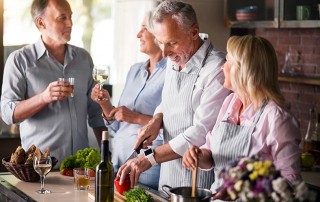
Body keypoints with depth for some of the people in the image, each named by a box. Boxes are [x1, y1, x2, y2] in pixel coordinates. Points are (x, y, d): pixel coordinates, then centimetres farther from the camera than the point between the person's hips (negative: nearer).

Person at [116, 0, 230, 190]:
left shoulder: (216, 69, -22)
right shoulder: (175, 59, 4)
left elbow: (202, 132, -24)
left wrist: (151, 158, -24)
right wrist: (157, 119, -1)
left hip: (199, 180, -7)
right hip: (169, 173, 7)